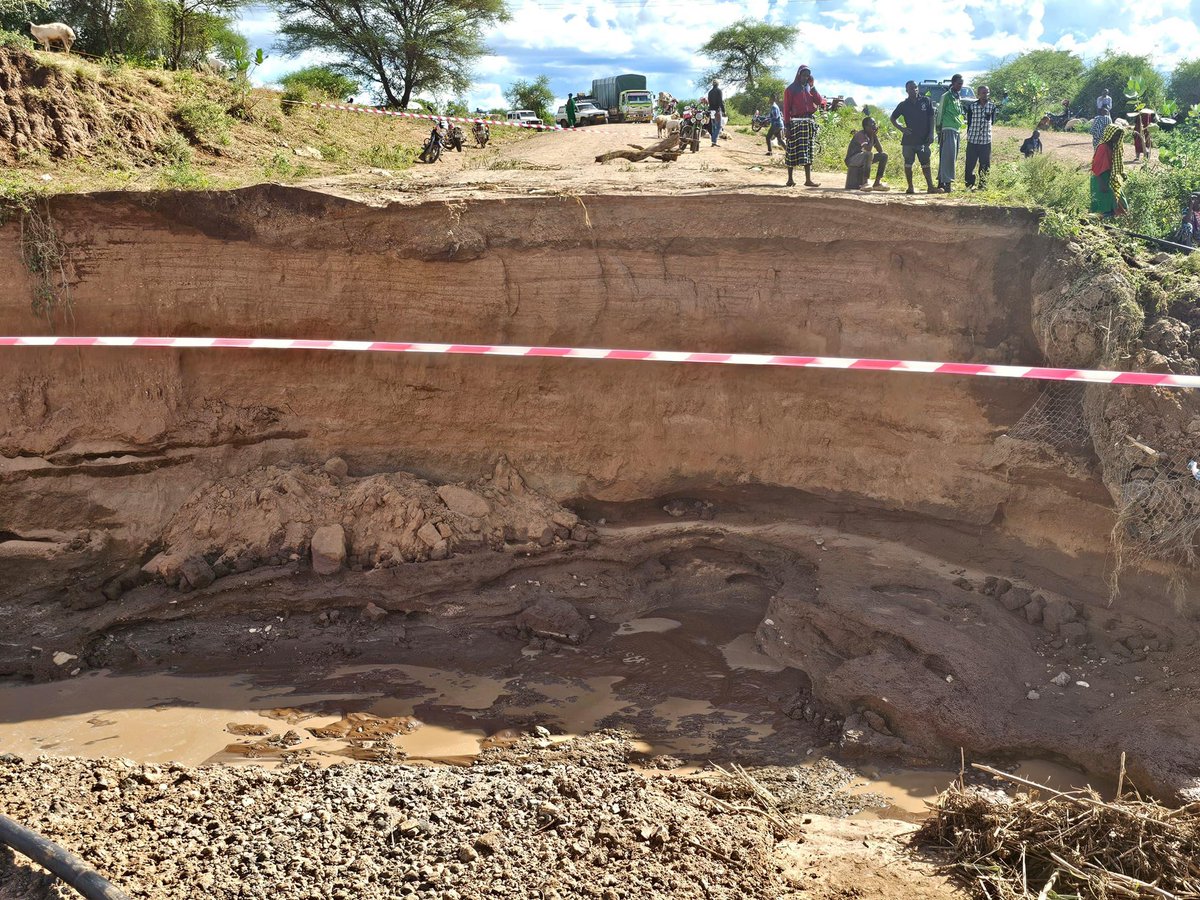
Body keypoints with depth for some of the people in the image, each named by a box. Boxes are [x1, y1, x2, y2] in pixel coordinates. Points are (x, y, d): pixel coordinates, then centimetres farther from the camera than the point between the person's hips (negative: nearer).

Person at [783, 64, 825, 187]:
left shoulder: (809, 89, 16)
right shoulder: (791, 90, 1)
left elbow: (820, 102, 3)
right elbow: (786, 108, -3)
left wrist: (813, 87, -1)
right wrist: (787, 126, -11)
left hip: (809, 122, 5)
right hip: (796, 122, -5)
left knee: (807, 151, 3)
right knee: (792, 151, -3)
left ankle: (808, 180, 1)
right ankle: (790, 179, 4)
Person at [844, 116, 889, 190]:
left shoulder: (873, 135, 4)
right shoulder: (860, 135, -20)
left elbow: (880, 151, -1)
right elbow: (868, 149, -33)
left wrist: (875, 136, -8)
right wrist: (872, 136, -21)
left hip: (863, 160, 8)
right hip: (851, 160, -8)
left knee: (884, 156, -2)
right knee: (868, 154, -36)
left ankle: (877, 183, -2)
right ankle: (865, 183, -37)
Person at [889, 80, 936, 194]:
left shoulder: (926, 101, 3)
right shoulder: (903, 105, 4)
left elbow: (931, 118, 4)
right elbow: (893, 118, 12)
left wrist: (931, 134, -3)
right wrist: (901, 128, -3)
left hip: (923, 139, -1)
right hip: (909, 139, 1)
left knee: (926, 164, 1)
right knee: (908, 164, 3)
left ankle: (930, 187, 1)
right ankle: (910, 188, 10)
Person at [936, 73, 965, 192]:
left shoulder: (958, 98, 21)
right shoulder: (946, 96, -3)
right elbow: (940, 114, -5)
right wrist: (939, 131, -9)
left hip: (957, 130, 8)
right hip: (948, 130, -8)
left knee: (953, 158, 6)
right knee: (948, 156, -16)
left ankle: (941, 182, 10)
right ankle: (947, 182, -20)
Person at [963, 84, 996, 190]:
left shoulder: (992, 106, 5)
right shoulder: (972, 106, 0)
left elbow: (993, 121, 10)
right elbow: (969, 122, 5)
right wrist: (969, 135, 4)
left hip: (986, 140, 1)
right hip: (973, 140, -1)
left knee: (985, 165, 3)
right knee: (970, 164, -1)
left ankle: (983, 184, 13)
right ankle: (970, 184, 8)